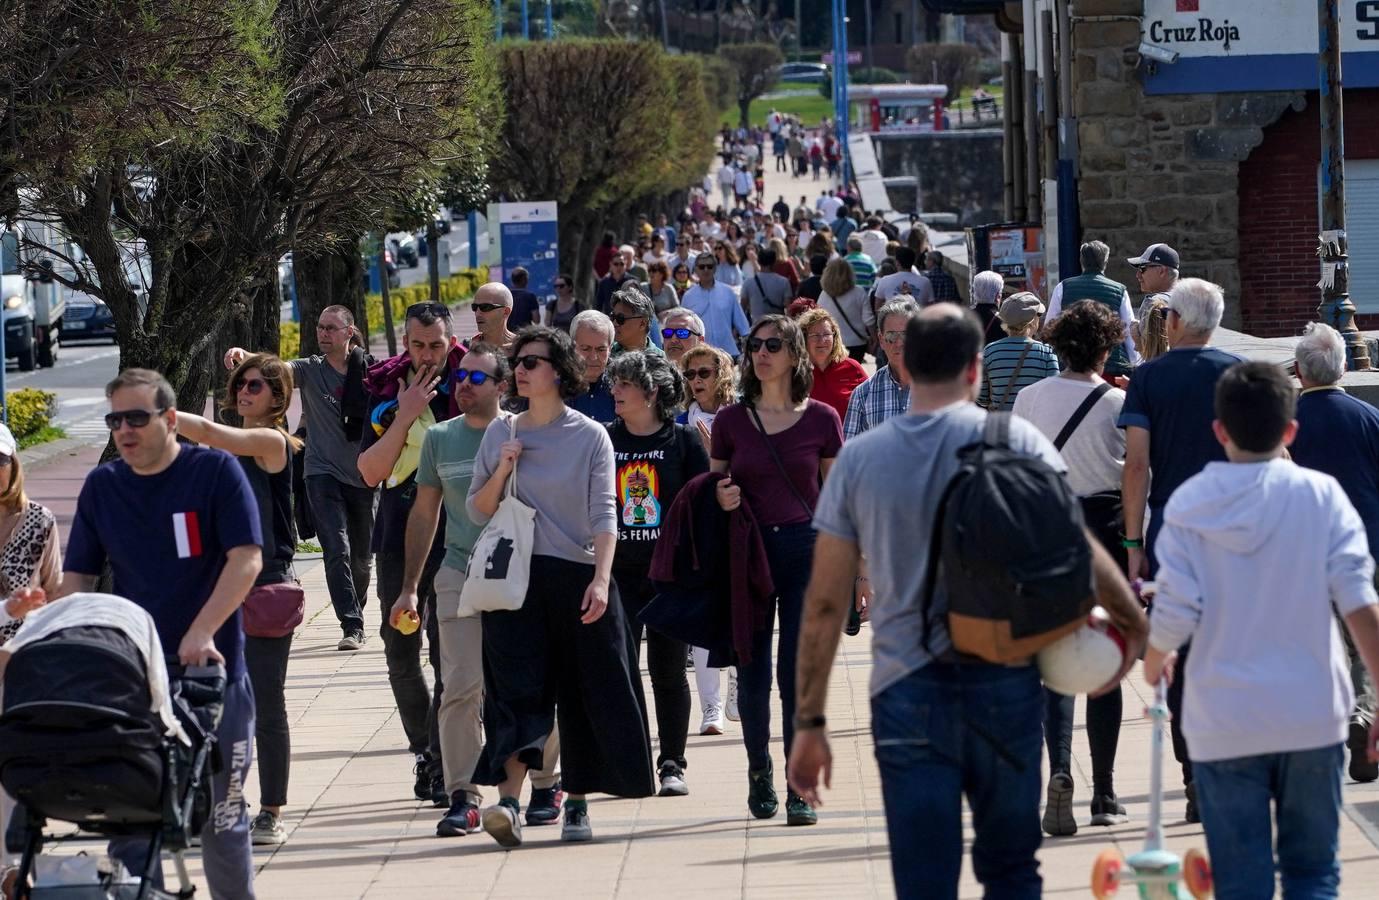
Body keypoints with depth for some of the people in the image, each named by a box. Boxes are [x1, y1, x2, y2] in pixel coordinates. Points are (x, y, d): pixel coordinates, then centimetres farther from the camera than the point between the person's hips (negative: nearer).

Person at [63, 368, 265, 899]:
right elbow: (77, 577, 8)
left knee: (219, 815, 6)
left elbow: (246, 559, -12)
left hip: (212, 673, -3)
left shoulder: (216, 472, -5)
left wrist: (202, 632, -23)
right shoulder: (101, 486, 7)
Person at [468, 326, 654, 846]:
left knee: (584, 693, 3)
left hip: (577, 576, -1)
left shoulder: (590, 437, 2)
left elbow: (603, 514, -5)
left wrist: (601, 578, -18)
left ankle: (577, 804, 14)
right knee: (516, 687, -11)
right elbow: (477, 512, 11)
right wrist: (502, 471, -6)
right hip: (515, 578, 1)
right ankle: (508, 800, -22)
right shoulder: (500, 435, 9)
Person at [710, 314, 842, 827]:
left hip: (806, 548, -1)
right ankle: (759, 771, 24)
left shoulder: (820, 419, 2)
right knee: (753, 672, 4)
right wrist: (720, 500, -10)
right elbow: (712, 490, 13)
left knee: (799, 672, -5)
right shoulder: (730, 421, 5)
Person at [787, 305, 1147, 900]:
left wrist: (810, 723, 6)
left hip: (907, 693, 0)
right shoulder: (1015, 441, -3)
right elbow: (1080, 553, -5)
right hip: (1004, 685, 0)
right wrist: (1139, 625, 11)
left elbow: (825, 603, 1)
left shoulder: (858, 458, 1)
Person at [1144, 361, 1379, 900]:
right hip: (1313, 715, 0)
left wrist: (1153, 662, 14)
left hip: (1224, 721, 0)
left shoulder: (1189, 504, -5)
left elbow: (1174, 615, -8)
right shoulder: (1320, 496, -5)